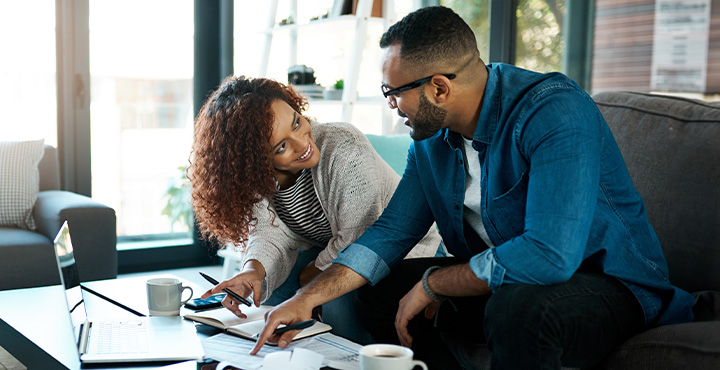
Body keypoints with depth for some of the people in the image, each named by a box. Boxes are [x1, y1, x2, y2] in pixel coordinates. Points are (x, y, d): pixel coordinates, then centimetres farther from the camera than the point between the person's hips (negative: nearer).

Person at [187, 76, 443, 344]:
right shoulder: (253, 177, -15)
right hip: (327, 250, 6)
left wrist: (307, 278, -16)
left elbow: (357, 242, -27)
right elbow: (269, 234, -15)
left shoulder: (347, 152, -33)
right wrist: (254, 270, -37)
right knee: (267, 286, -11)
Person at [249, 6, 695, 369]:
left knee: (518, 308, -38)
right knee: (381, 290, 2)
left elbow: (549, 255, -35)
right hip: (500, 282, 8)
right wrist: (307, 298, -6)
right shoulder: (432, 138, 0)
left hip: (608, 285, -7)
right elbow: (391, 232, 5)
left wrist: (433, 283, -22)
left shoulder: (555, 113, -27)